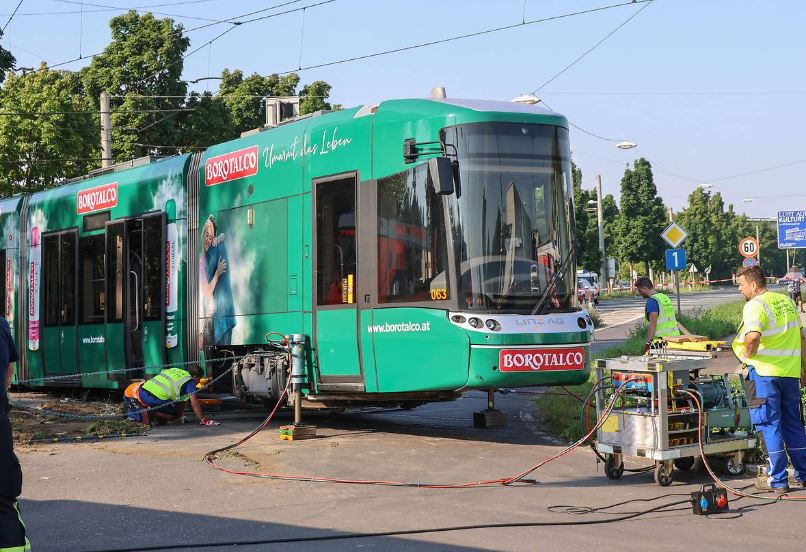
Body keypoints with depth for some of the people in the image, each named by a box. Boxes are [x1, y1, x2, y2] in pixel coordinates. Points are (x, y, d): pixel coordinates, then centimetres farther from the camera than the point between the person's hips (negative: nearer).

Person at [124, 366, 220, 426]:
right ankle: (152, 413, -9)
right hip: (157, 398, -8)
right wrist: (203, 420, 0)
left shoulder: (174, 370, 28)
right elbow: (194, 402, -3)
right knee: (176, 414, 10)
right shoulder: (190, 381, 6)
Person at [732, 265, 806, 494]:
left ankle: (777, 481, 1)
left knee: (769, 426, -1)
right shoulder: (787, 302, 13)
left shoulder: (755, 306, -11)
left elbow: (753, 336, -29)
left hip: (764, 372, -7)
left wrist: (747, 354, -11)